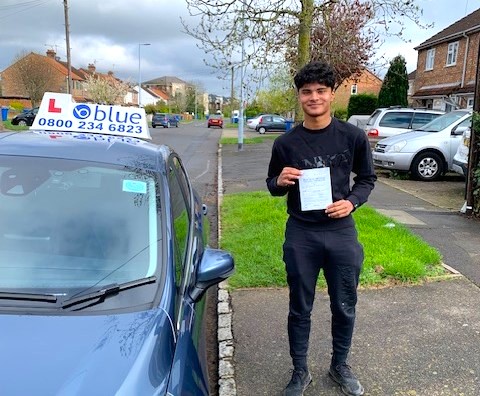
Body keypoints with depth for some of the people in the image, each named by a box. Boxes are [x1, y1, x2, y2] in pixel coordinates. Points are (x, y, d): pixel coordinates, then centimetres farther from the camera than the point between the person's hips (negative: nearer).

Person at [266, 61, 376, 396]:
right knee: (300, 309, 11)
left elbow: (367, 178, 7)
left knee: (344, 307, 13)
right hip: (301, 234, 0)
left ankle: (340, 366, 37)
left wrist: (351, 202, -12)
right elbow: (272, 186, 8)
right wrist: (280, 182, -15)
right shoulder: (286, 143, -3)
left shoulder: (353, 137, -4)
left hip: (342, 232, 1)